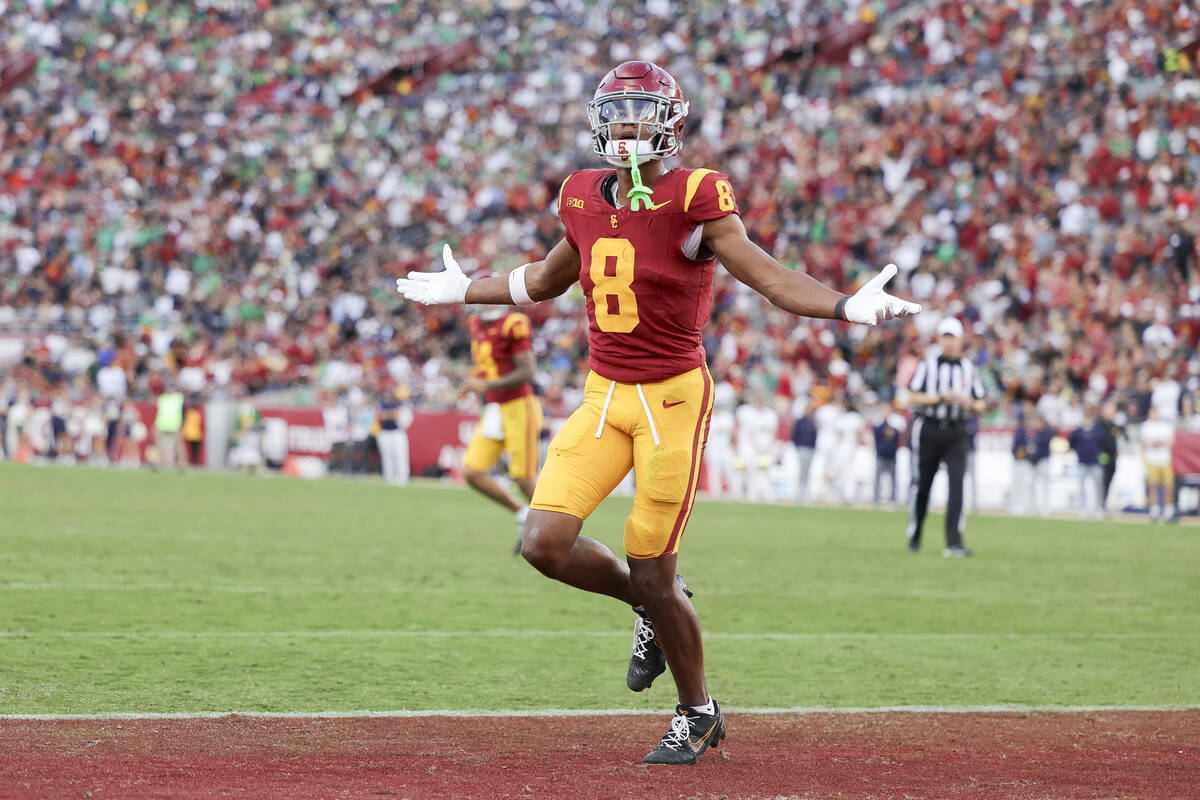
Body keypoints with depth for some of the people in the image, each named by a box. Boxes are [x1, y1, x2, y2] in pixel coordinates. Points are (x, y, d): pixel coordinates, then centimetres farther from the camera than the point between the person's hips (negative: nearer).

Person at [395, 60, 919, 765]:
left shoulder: (694, 201, -11)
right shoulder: (587, 201, 7)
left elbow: (770, 277, -17)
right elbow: (545, 282, 25)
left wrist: (850, 306, -33)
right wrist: (460, 291, 35)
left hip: (673, 396, -5)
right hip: (604, 396, 5)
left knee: (653, 575, -3)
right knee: (546, 542, -10)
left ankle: (699, 715, 20)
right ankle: (650, 607, 20)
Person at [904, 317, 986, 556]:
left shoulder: (968, 368, 10)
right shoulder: (928, 364, 1)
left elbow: (980, 405, 13)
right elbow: (913, 397, -6)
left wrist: (970, 404, -10)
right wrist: (941, 398, -18)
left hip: (956, 433, 1)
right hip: (929, 430, -1)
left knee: (957, 482, -14)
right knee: (921, 484, 5)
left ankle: (954, 543, -17)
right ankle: (914, 536, 24)